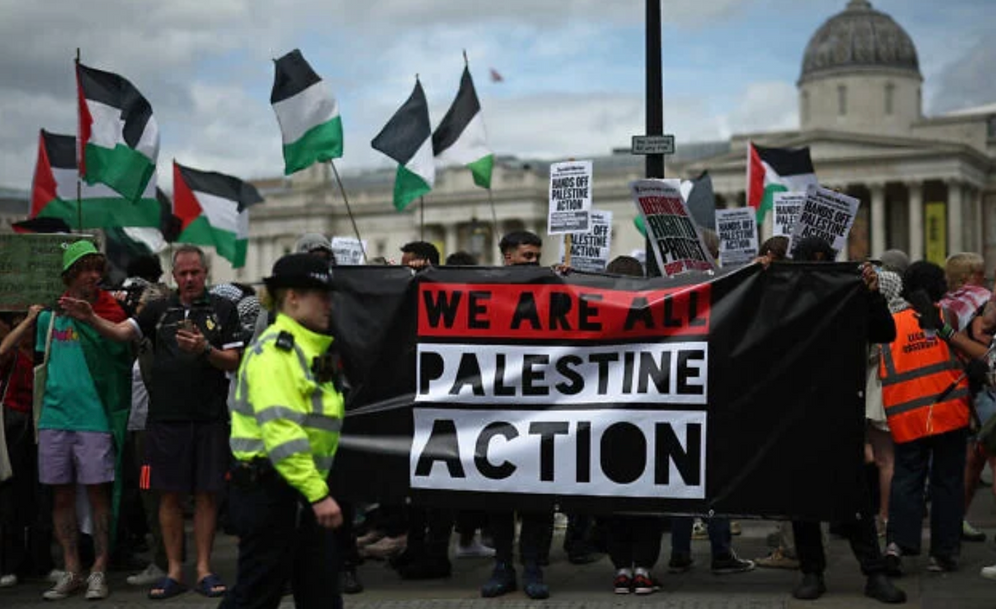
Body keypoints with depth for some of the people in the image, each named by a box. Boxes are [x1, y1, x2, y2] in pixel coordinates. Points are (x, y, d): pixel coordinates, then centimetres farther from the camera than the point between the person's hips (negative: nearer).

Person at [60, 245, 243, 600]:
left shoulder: (223, 310, 5)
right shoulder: (160, 310, 10)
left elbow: (233, 361, 1)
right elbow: (122, 332, -4)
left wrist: (205, 350, -18)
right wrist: (90, 319, -21)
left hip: (209, 418, -1)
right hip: (165, 417, 2)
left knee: (206, 494, 3)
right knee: (169, 495, 4)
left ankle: (204, 569, 11)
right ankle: (174, 571, 12)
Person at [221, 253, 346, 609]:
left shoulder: (310, 350, 16)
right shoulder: (274, 351, -17)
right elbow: (282, 432, -26)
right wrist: (318, 494, -28)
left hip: (305, 491, 10)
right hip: (269, 490, -10)